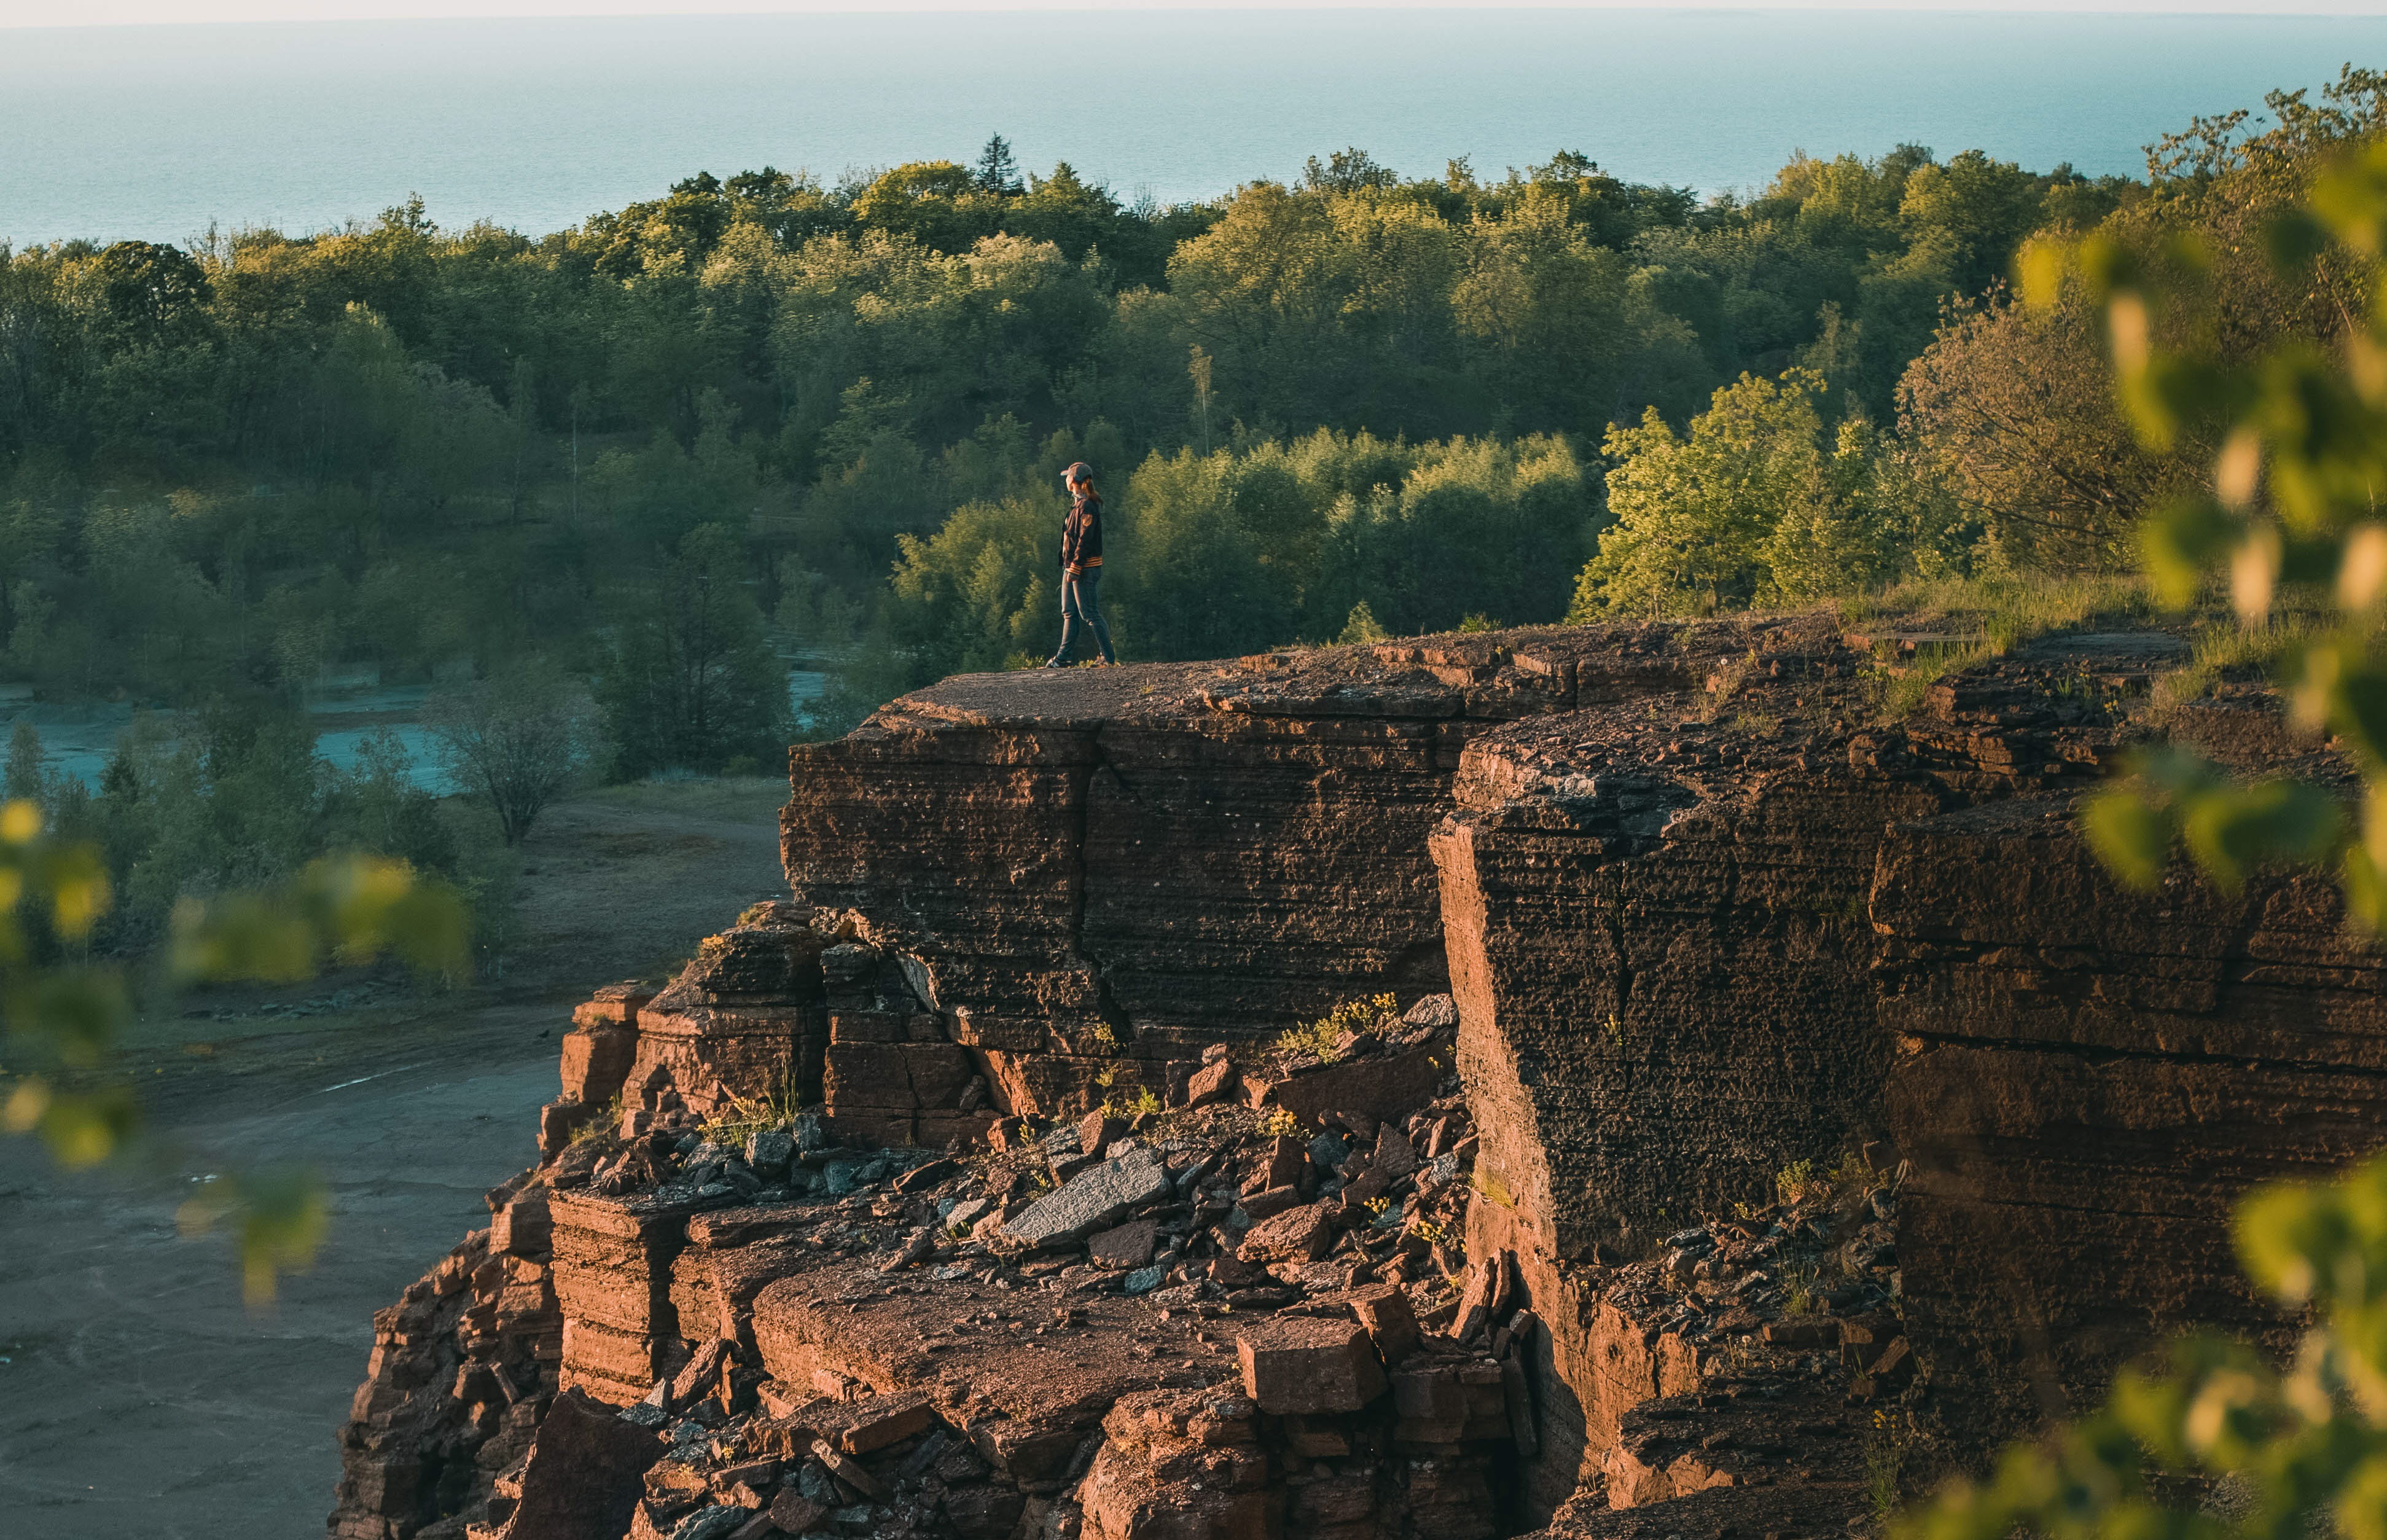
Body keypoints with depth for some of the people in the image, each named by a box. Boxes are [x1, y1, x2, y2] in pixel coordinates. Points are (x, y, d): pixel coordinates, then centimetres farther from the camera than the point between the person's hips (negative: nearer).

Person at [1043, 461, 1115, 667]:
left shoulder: (1087, 506, -16)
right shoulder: (1078, 504, 15)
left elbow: (1085, 540, -21)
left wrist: (1076, 568, -23)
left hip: (1086, 568, -10)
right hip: (1072, 566, 10)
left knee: (1090, 615, -8)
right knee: (1069, 613, 12)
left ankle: (1109, 658, -4)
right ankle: (1062, 658, 16)